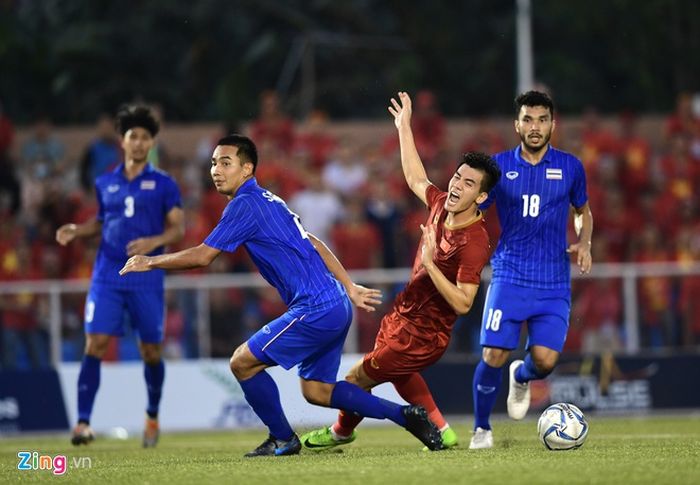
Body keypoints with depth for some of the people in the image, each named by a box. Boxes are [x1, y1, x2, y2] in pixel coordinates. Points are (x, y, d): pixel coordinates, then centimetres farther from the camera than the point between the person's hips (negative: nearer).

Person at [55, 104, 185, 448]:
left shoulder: (163, 184, 2)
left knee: (151, 351, 6)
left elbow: (178, 228, -1)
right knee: (94, 345, -12)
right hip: (107, 277, 2)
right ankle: (83, 422, -16)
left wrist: (155, 241, -19)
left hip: (146, 281, -2)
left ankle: (153, 416, 30)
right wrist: (76, 230, 5)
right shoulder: (105, 184, 11)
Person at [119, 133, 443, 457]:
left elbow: (201, 257, -13)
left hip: (315, 309, -10)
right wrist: (350, 288, 26)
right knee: (316, 390, 14)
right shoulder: (267, 201, 19)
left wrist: (150, 262, 0)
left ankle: (283, 440, 9)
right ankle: (405, 415, 12)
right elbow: (313, 244, 24)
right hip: (336, 304, 10)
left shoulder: (245, 206, -11)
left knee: (243, 362, -2)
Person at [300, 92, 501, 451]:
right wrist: (404, 127, 15)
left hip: (422, 335, -9)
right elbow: (415, 179, 13)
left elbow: (462, 304, -32)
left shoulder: (474, 242, -31)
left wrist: (430, 265, -38)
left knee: (357, 379, 7)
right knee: (398, 371, 34)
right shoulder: (442, 204, -9)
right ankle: (440, 431, 44)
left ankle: (342, 431, 36)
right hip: (403, 314, 9)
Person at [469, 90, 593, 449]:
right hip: (509, 278, -1)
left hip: (554, 283, 1)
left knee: (545, 360, -11)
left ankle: (521, 378, 28)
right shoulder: (498, 166, 1)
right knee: (493, 356, -13)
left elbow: (583, 212, 20)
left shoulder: (570, 167, 5)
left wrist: (583, 243, 1)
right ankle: (482, 429, 10)